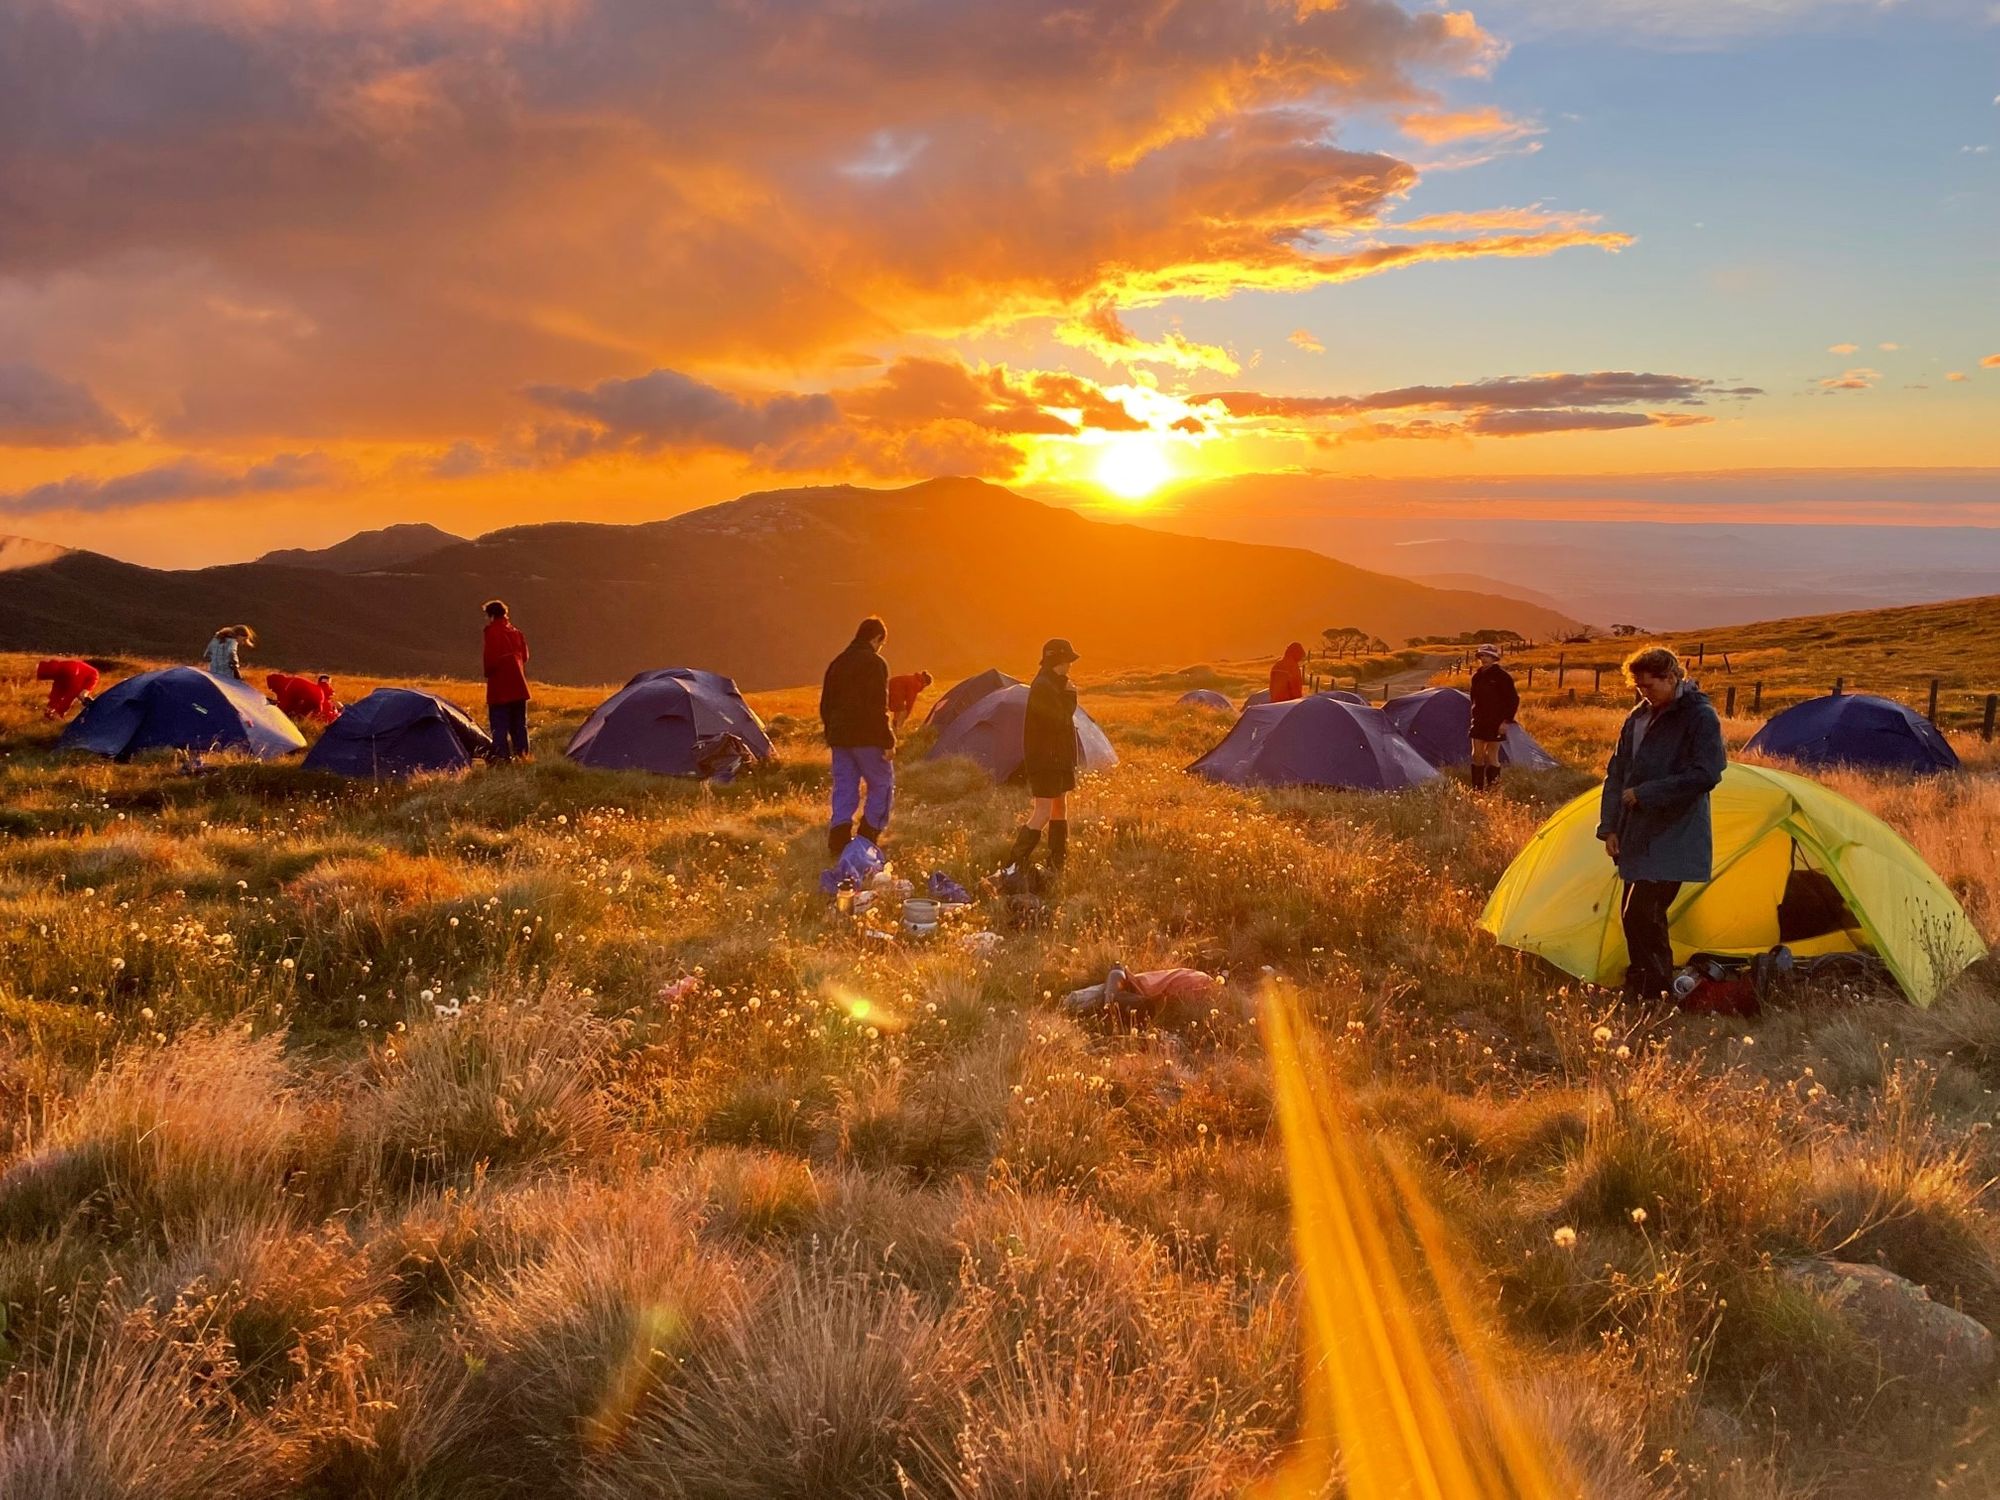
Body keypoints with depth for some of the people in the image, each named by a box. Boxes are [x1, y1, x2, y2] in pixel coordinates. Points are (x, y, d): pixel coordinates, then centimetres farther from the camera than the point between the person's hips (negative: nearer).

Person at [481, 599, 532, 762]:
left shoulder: (493, 632, -11)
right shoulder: (516, 631, 12)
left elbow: (490, 658, -16)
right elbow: (524, 655, 14)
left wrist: (487, 671, 1)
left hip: (500, 688, -7)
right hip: (519, 686, 7)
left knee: (499, 724, -6)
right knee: (519, 724, 13)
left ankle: (502, 756, -12)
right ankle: (522, 755, 15)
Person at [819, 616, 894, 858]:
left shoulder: (837, 663, 14)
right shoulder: (875, 663, -10)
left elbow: (826, 705, 18)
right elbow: (878, 706, -17)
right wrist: (888, 740, -14)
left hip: (840, 737, 7)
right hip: (867, 738, -7)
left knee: (844, 789, 9)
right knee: (882, 786, 5)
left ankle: (837, 844, -1)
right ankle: (867, 842, -1)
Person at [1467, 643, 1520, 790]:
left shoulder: (1503, 676, -11)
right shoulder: (1477, 676, 8)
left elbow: (1513, 700, -10)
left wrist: (1506, 721, -14)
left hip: (1496, 723, -6)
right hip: (1479, 721, 6)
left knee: (1491, 756, -3)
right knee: (1477, 755, 6)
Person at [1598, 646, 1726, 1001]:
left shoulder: (1700, 717, -10)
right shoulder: (1637, 718, 10)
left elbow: (1705, 775, -19)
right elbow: (1616, 775, 13)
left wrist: (1644, 794, -17)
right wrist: (1610, 826, 6)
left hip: (1674, 837, -7)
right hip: (1640, 835, 7)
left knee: (1641, 913, -13)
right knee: (1635, 914, 11)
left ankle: (1657, 990, -1)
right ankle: (1639, 986, 24)